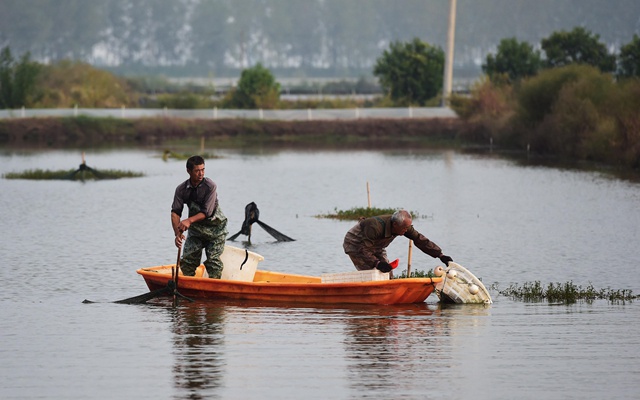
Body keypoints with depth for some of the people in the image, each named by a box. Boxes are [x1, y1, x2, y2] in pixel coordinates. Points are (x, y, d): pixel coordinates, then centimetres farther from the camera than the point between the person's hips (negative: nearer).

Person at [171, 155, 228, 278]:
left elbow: (206, 212, -24)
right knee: (187, 261, -1)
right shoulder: (182, 189, -7)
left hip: (215, 228, -4)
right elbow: (175, 212, -13)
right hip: (195, 229, 4)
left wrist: (189, 221, -39)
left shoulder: (210, 186, -19)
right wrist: (177, 233, -28)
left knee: (213, 262, -12)